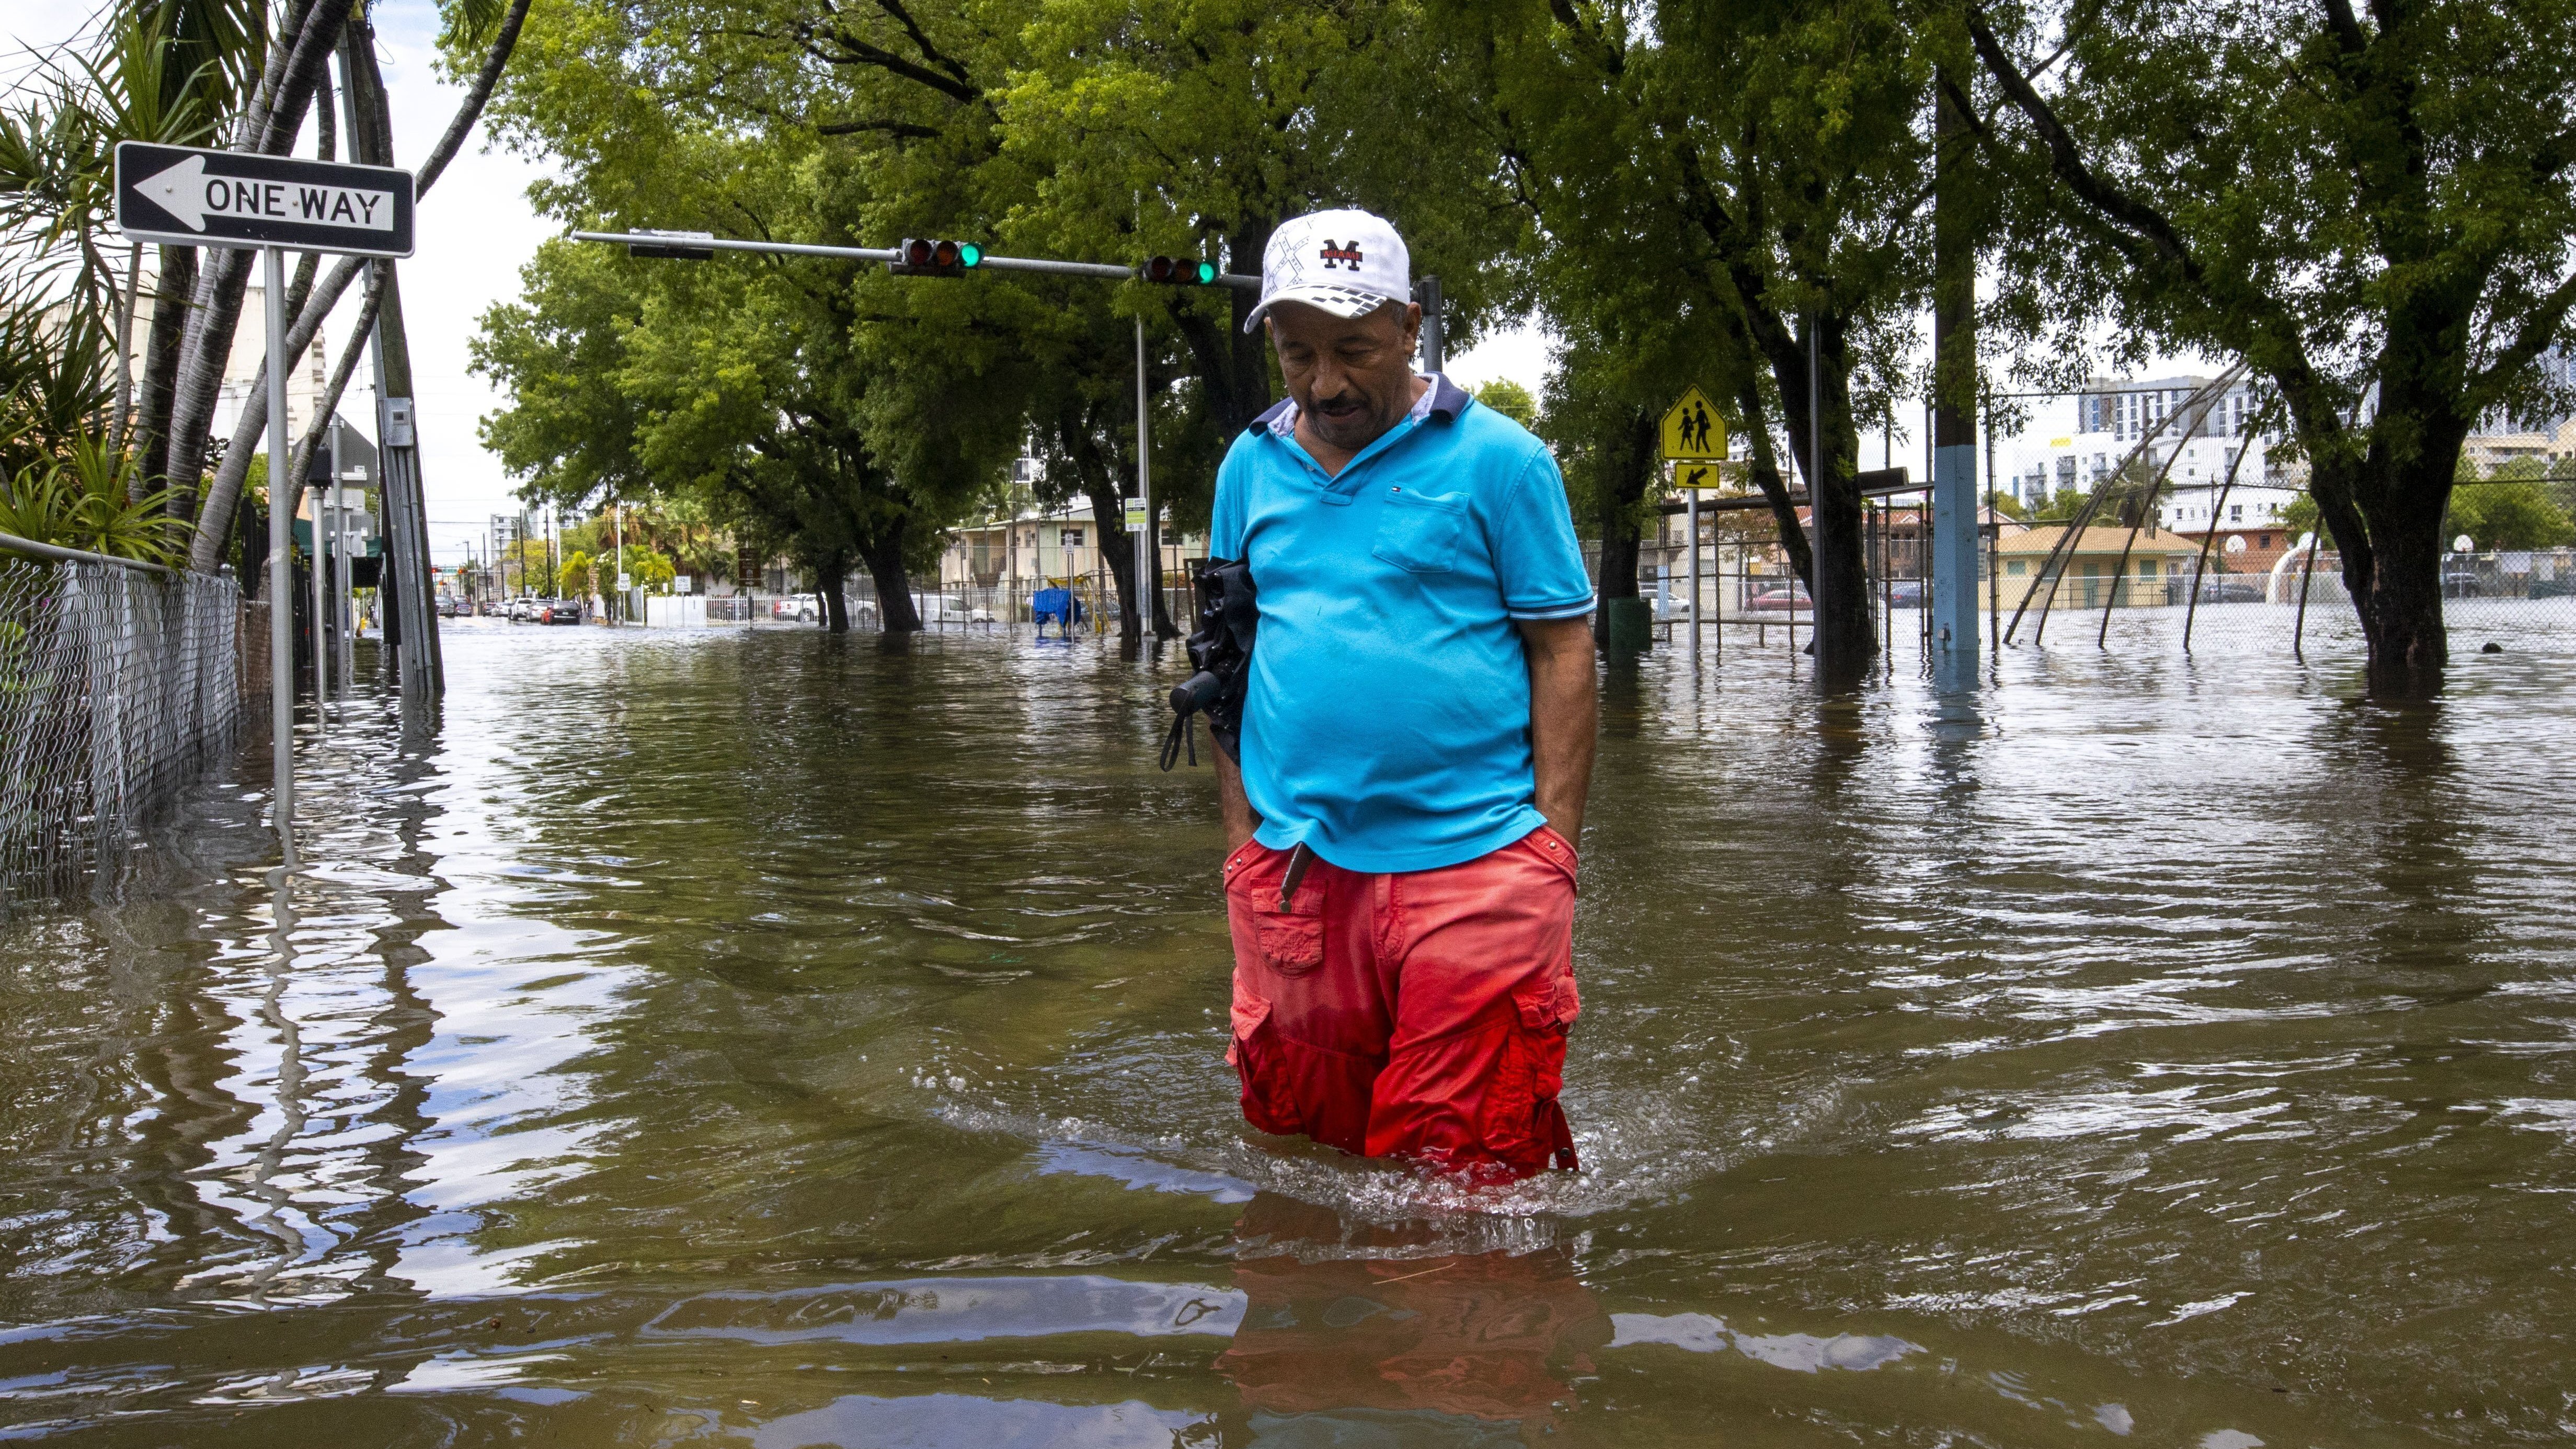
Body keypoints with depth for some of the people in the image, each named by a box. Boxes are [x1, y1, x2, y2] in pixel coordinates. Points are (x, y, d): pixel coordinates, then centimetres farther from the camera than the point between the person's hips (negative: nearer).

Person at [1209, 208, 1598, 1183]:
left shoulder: (1497, 459, -1)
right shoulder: (1252, 465, 12)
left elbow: (1563, 652, -1)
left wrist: (1553, 846, -8)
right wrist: (1242, 838, 12)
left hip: (1472, 860, -4)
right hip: (1296, 870, 4)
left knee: (1466, 1161, -1)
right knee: (1297, 1140, 12)